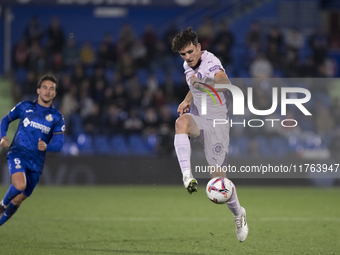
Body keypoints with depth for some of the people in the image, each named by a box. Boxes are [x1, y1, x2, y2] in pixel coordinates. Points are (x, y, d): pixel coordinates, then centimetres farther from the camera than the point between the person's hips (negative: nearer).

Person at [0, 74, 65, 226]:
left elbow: (58, 144, -2)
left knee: (18, 200, 7)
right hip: (18, 154, -2)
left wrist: (46, 146, -25)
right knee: (20, 185, -30)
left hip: (36, 162, 2)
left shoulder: (57, 118, 4)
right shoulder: (24, 107, 4)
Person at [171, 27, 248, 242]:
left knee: (218, 176, -4)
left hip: (217, 122, -5)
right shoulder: (188, 66, 7)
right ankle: (187, 176, -41)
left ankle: (238, 214, 23)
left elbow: (225, 83, -41)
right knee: (182, 121, -34)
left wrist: (204, 84, -60)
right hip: (198, 119, 5)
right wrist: (187, 101, 9)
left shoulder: (211, 64, -19)